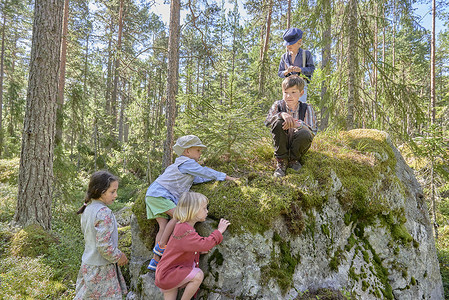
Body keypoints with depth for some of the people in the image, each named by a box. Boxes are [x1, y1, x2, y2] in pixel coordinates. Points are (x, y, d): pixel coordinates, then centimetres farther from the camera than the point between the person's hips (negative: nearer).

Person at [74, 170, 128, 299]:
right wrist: (119, 257, -12)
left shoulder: (87, 208, 3)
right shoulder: (104, 213, -25)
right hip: (101, 268, -9)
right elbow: (104, 245, -28)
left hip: (87, 264, 9)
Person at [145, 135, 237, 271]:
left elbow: (197, 179, 23)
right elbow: (205, 172, -9)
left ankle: (155, 260, 3)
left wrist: (212, 176, 19)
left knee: (164, 225, 2)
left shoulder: (181, 164, 20)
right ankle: (161, 246, -14)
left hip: (153, 195, 10)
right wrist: (225, 177, -2)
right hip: (158, 194, -10)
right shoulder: (187, 163, -11)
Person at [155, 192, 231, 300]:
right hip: (167, 273, -11)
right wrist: (219, 230, -18)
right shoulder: (184, 229, -26)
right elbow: (204, 244, -32)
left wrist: (199, 250, 4)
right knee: (198, 275, -22)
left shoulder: (183, 226, 8)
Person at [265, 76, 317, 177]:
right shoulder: (278, 105, -6)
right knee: (278, 122, -26)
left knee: (305, 133, -33)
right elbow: (267, 122, -19)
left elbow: (313, 131, -18)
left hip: (298, 146, -1)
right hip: (282, 145, 1)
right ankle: (281, 161, -15)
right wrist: (281, 114, -37)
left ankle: (293, 159, -2)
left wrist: (298, 124, -37)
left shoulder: (306, 108, -9)